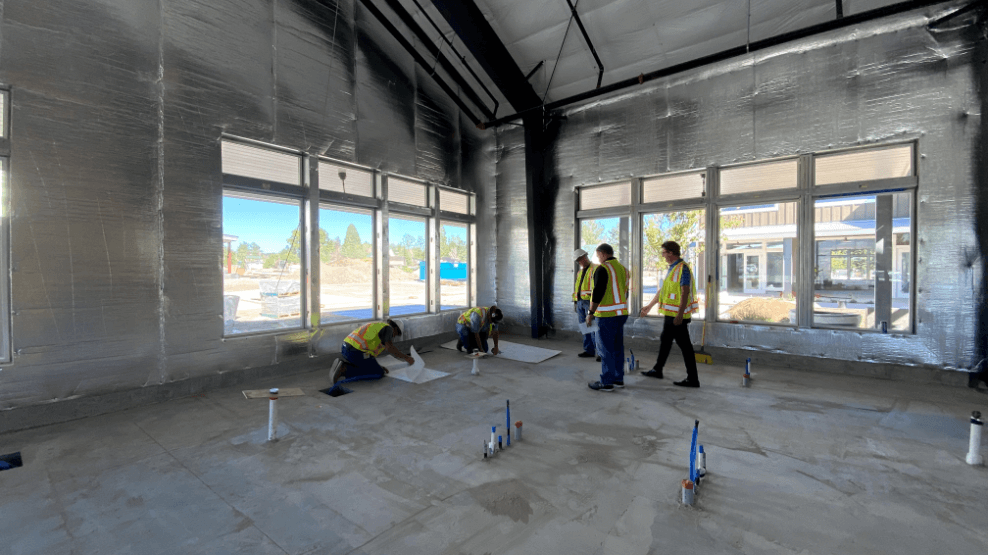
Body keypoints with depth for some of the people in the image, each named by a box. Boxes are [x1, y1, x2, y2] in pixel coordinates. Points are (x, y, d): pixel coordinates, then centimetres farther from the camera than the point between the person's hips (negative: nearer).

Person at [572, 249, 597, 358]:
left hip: (590, 302, -7)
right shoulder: (580, 272, 19)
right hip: (580, 302, 8)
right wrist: (575, 302, 17)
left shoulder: (594, 269, -7)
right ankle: (589, 350, 15)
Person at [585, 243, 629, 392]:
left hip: (606, 315, -8)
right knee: (617, 347, 14)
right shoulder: (623, 268, 12)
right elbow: (625, 292, 18)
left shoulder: (602, 269, -14)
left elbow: (598, 292, -19)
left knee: (605, 349, -1)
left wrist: (591, 313, -13)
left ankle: (606, 382, 4)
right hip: (621, 313, 9)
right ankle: (618, 379, 22)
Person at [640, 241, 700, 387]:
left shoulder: (682, 268, -16)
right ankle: (657, 370, 32)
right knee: (665, 341, 18)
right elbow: (662, 289, 23)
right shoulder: (673, 268, 15)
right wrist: (649, 306, 28)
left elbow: (685, 293, -23)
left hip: (678, 315, -10)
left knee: (685, 345, -4)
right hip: (670, 314, 10)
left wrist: (680, 315, -28)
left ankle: (693, 379, 4)